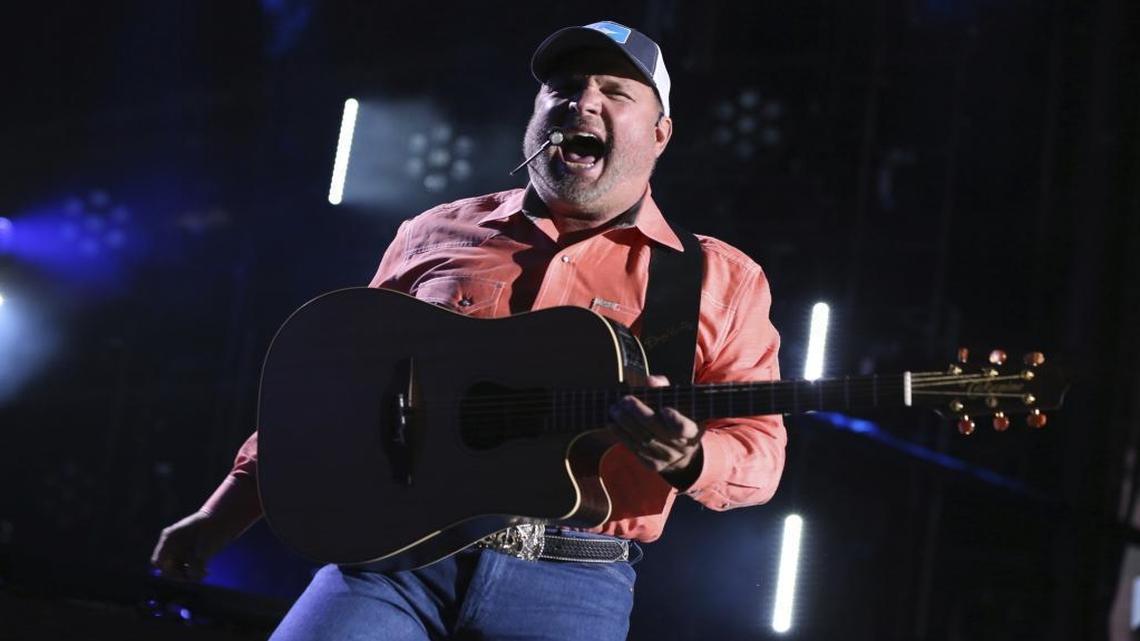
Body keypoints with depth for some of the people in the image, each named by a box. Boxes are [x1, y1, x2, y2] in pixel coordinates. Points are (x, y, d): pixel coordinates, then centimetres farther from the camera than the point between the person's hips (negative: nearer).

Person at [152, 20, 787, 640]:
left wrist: (690, 460, -21)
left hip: (568, 585, -1)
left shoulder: (721, 280, 7)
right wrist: (223, 516, 17)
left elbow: (759, 446, 1)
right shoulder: (435, 236, 13)